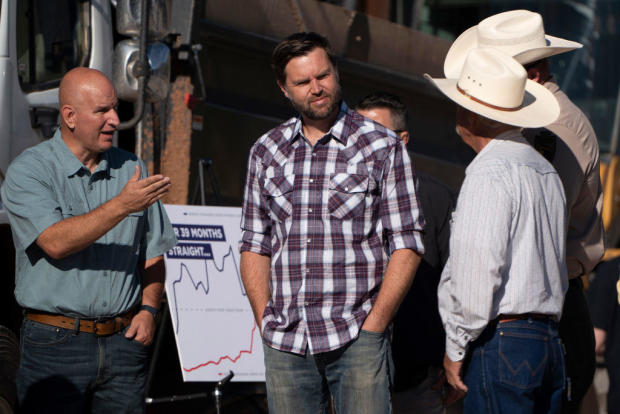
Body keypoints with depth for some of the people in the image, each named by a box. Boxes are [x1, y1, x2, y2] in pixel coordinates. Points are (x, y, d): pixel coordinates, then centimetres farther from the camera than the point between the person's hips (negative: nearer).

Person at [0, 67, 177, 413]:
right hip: (55, 343, -4)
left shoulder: (132, 169, 12)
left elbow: (153, 253, 16)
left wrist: (148, 308, 0)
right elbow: (55, 242, -19)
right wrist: (122, 205, -25)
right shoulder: (29, 170, -4)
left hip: (124, 341, 4)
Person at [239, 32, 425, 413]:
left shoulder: (383, 147, 2)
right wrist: (265, 321, 3)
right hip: (285, 344, 3)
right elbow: (255, 243, 14)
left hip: (358, 339, -3)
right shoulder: (267, 151, 12)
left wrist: (374, 325, -8)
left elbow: (407, 243, -1)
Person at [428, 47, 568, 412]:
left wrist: (456, 348, -11)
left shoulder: (490, 171, -11)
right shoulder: (547, 171, 17)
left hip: (500, 343, -9)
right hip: (548, 341, 9)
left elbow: (477, 266, -19)